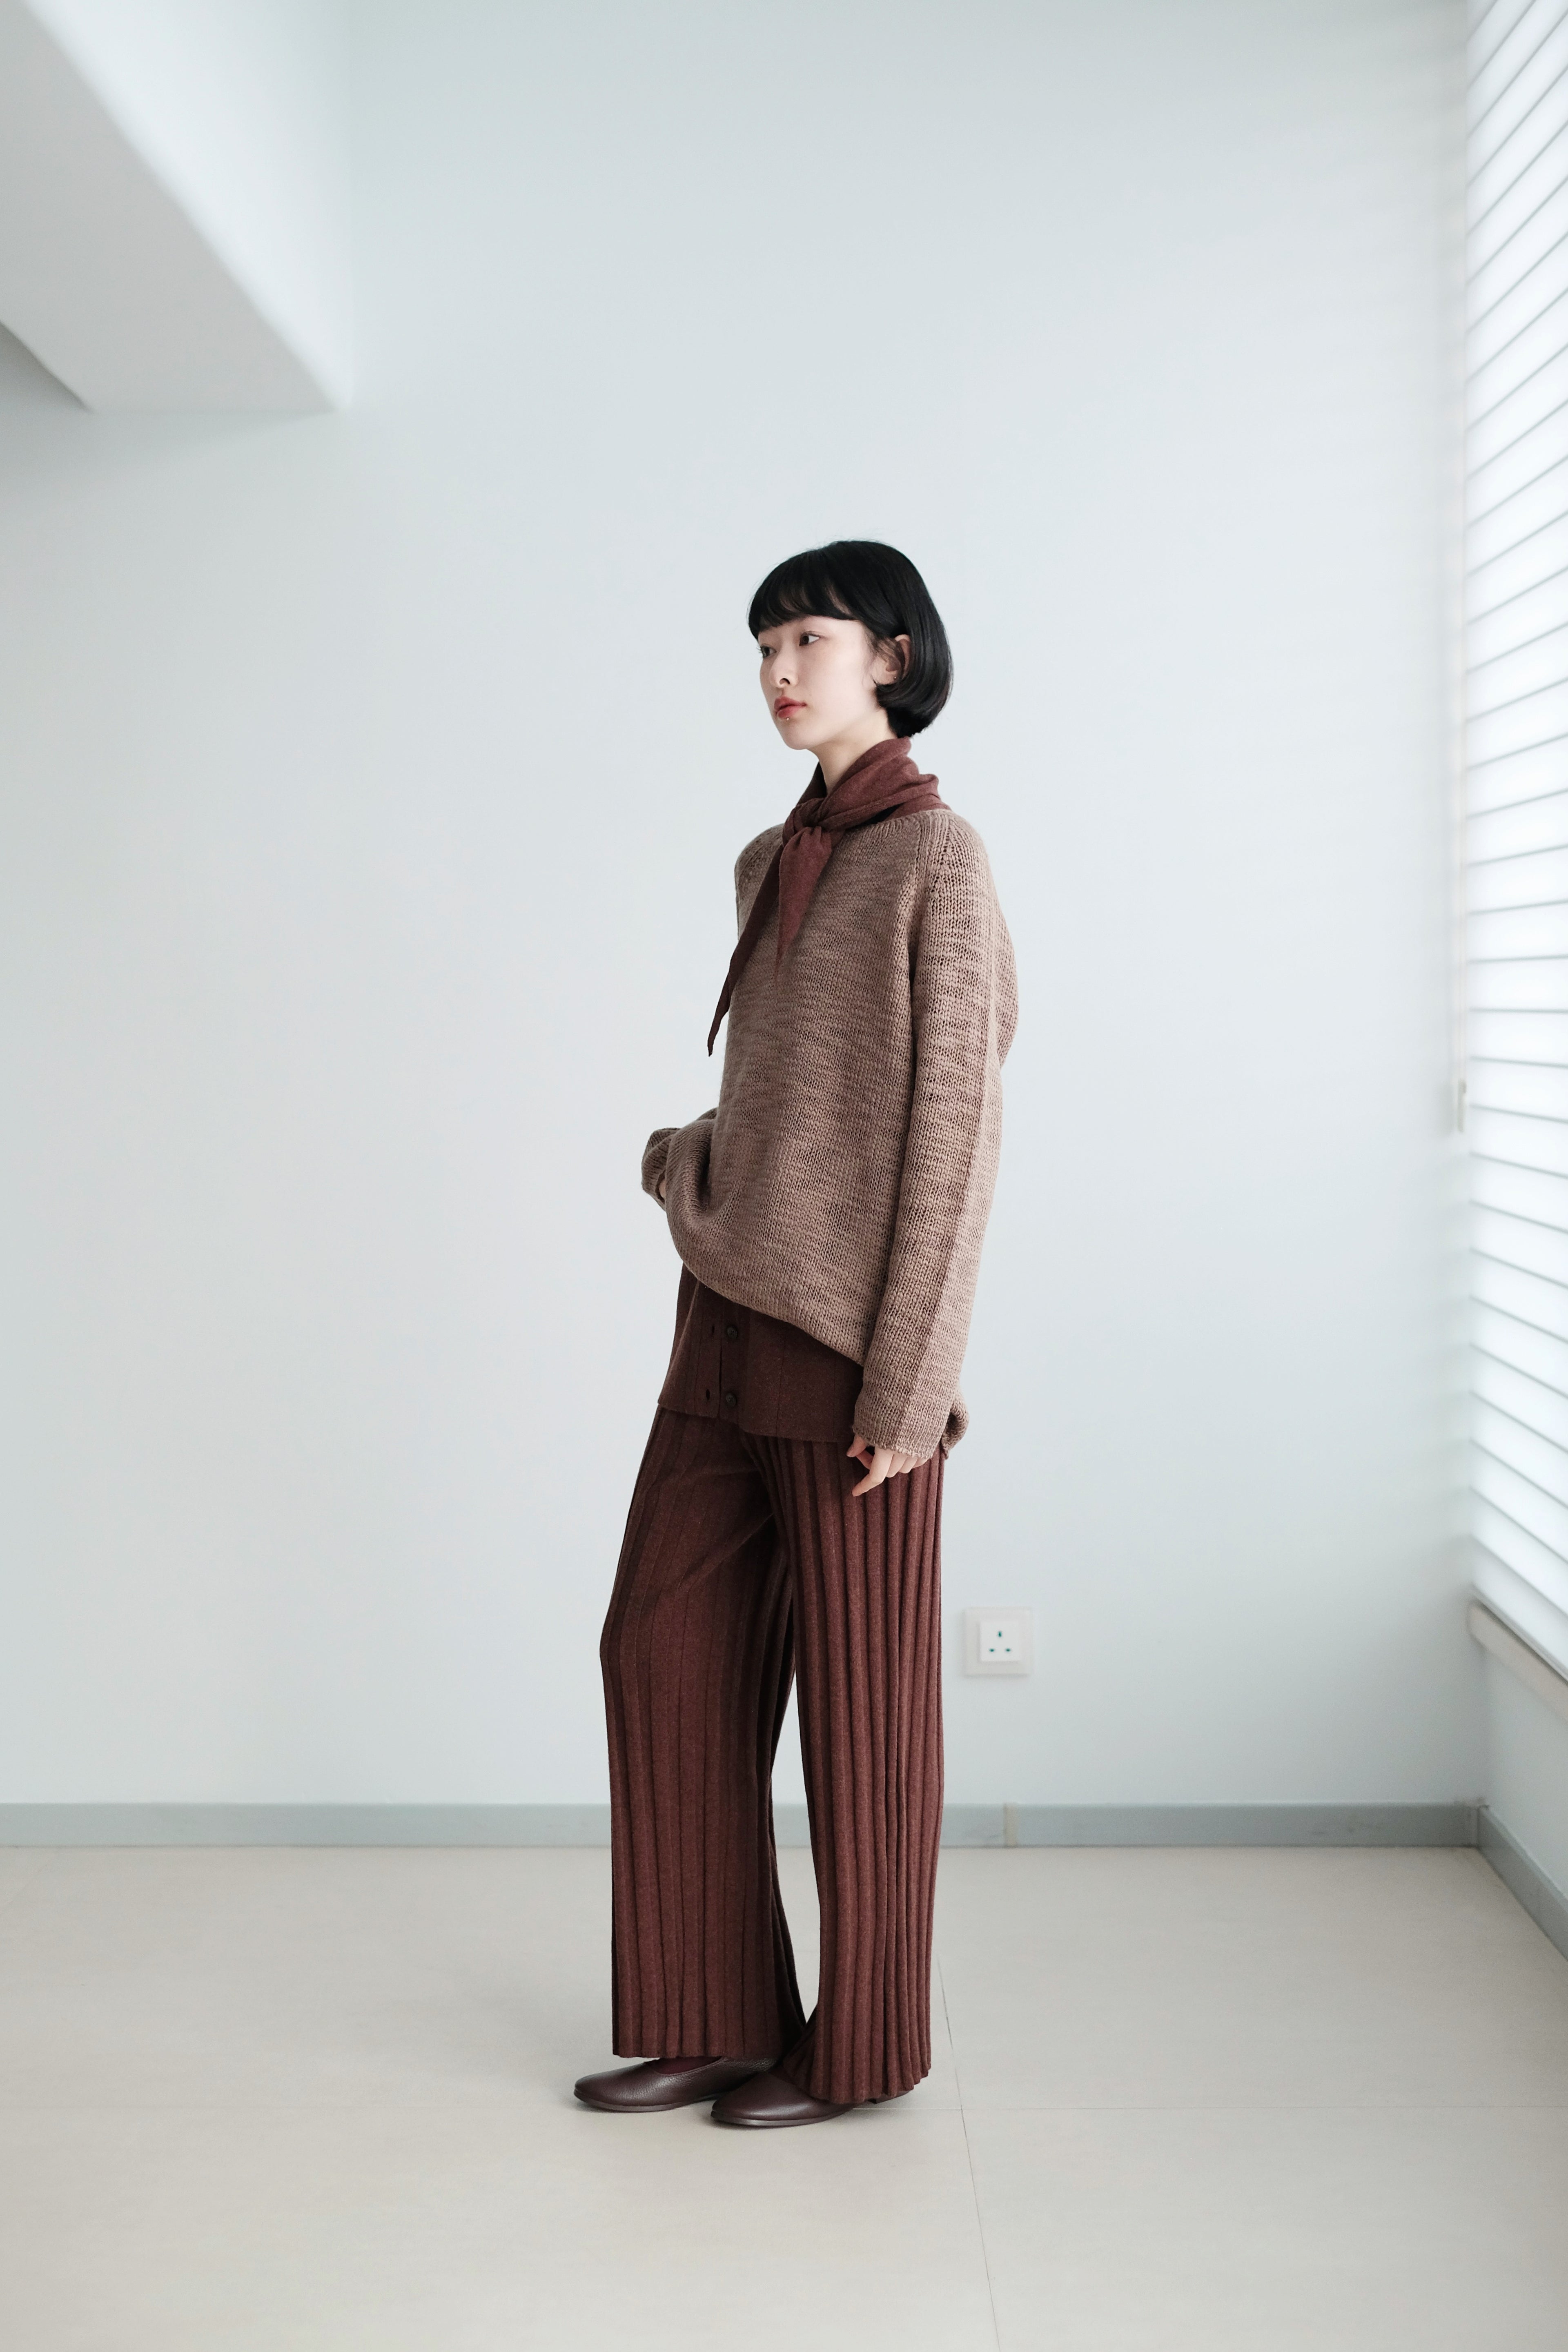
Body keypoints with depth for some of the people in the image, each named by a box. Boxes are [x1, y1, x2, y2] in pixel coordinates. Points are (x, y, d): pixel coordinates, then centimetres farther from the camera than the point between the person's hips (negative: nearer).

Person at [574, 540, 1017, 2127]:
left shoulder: (933, 853, -9)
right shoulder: (773, 862, 15)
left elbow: (955, 1122, -13)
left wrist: (910, 1378, -16)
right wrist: (686, 1162, 2)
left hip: (848, 1336, -8)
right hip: (732, 1314, 8)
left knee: (857, 1690, 3)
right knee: (665, 1650, 9)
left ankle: (861, 2044, 19)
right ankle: (718, 2022, 21)